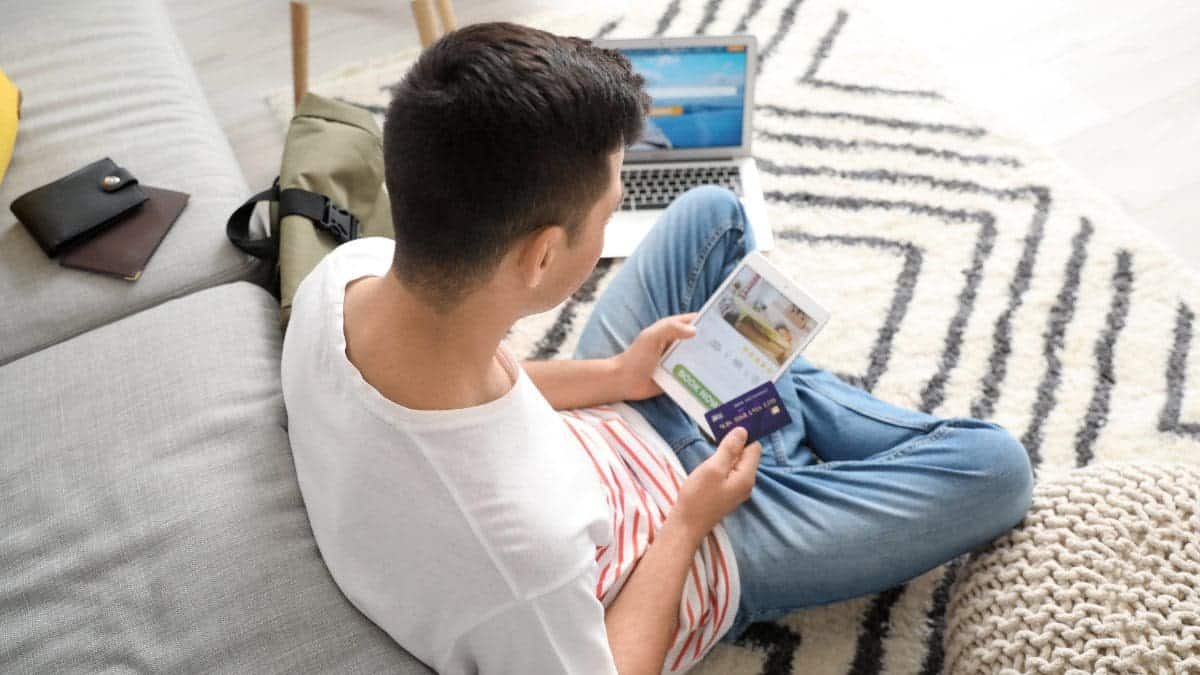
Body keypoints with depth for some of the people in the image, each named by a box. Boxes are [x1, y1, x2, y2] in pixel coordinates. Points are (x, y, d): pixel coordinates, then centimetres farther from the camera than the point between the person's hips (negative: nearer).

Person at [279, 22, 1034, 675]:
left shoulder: (347, 268, -24)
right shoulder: (523, 545, -45)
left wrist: (611, 376, -5)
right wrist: (689, 522, -14)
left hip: (603, 431, 6)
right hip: (670, 545, -5)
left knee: (713, 210, 15)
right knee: (994, 466, -6)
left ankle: (786, 404, 30)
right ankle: (795, 421, 22)